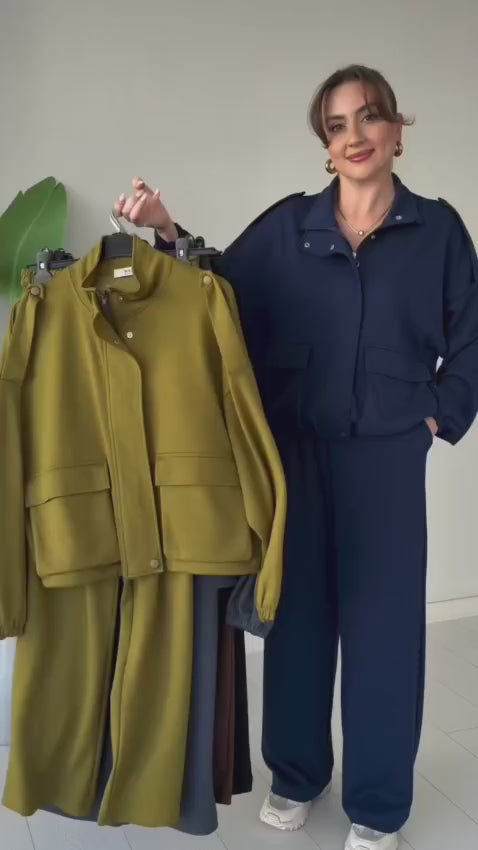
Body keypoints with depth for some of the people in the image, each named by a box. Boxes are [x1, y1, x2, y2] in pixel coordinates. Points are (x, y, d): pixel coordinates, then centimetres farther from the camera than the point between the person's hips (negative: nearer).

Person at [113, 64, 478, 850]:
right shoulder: (287, 225, 5)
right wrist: (169, 236, -11)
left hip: (386, 457, -1)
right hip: (294, 451, 1)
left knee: (382, 621, 6)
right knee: (297, 611, 12)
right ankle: (296, 774, 33)